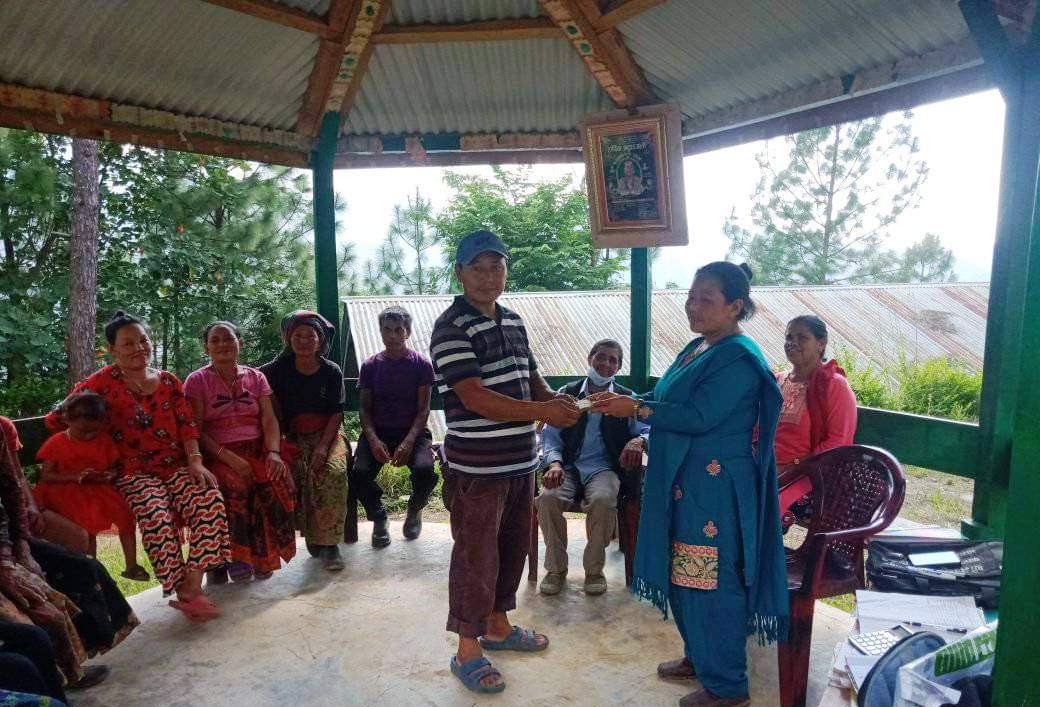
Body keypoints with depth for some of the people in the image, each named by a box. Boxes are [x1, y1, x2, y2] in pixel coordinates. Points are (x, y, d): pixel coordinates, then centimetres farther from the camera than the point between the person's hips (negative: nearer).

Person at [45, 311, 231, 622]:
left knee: (210, 501, -26)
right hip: (135, 472, -3)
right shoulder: (103, 383, 1)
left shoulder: (168, 381, 11)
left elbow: (187, 424, 4)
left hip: (177, 466, 3)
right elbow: (58, 418, 2)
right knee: (156, 515, -33)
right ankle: (183, 591, -21)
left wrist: (195, 462, -8)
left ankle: (192, 585, -23)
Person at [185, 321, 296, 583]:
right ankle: (234, 556, -14)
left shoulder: (256, 377, 14)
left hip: (257, 448, 3)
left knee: (278, 481, -28)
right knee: (234, 485, -35)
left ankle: (263, 555, -10)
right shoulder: (196, 381, 5)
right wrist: (230, 458, -18)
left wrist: (274, 452, -17)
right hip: (217, 454, -2)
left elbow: (269, 419, 4)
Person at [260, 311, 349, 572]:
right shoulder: (280, 369, 2)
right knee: (298, 471, -30)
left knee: (334, 471, -30)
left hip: (328, 434, 0)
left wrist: (323, 446, -17)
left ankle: (328, 542, -21)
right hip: (294, 438, 0)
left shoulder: (332, 372, 1)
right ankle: (313, 537, -12)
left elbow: (337, 415, 0)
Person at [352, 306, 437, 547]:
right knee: (359, 473, -26)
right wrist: (373, 440, -14)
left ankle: (414, 510, 7)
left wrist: (408, 442, -19)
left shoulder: (421, 364, -1)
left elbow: (423, 409, -4)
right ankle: (378, 517, 6)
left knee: (425, 471, -30)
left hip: (413, 431, -1)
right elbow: (365, 409, 4)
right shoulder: (370, 365, 5)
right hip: (377, 432, 2)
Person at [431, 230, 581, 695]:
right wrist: (541, 411, -25)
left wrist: (554, 398, -4)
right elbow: (475, 398, -23)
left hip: (520, 460, 8)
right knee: (476, 554, 4)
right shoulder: (451, 328, -14)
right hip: (477, 466, -8)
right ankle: (468, 651, 21)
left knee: (512, 546, 19)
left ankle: (498, 625, 39)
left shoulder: (513, 321, 11)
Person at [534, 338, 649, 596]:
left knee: (602, 500, -34)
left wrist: (638, 441, -24)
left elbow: (646, 429, 2)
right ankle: (556, 568, -7)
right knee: (547, 498, -30)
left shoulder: (626, 398, 10)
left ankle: (594, 570, -10)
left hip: (604, 468, 0)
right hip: (569, 467, 1)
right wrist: (554, 463, -13)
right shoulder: (567, 393, 10)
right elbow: (550, 434, 7)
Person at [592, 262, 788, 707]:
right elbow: (667, 398, 16)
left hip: (715, 489, -9)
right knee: (684, 573, 19)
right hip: (684, 482, 10)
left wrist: (635, 410, -22)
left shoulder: (739, 358, -18)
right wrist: (627, 400, -1)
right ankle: (698, 657, 39)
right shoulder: (698, 348, 12)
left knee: (712, 582, 2)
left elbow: (699, 416, -25)